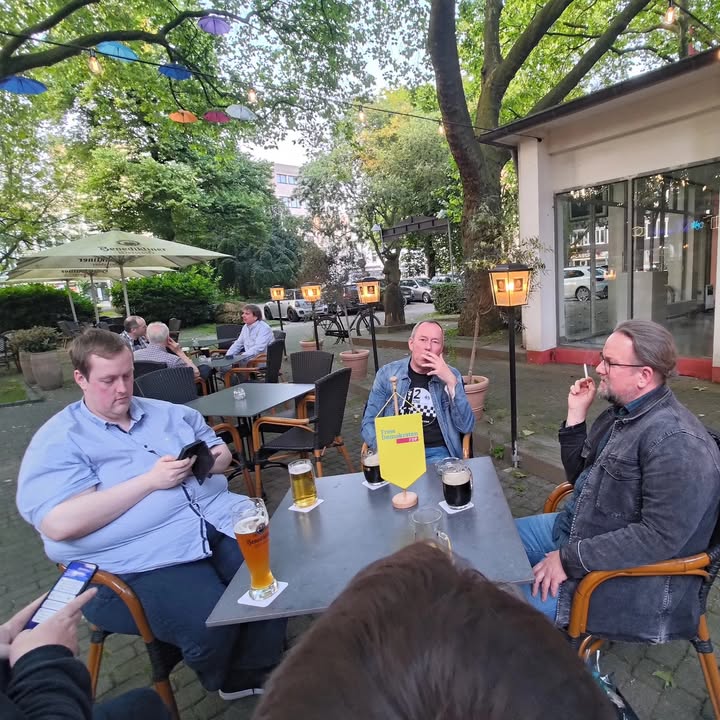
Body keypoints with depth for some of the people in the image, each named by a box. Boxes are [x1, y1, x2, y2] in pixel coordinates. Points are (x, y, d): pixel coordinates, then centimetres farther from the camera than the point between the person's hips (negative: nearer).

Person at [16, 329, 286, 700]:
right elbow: (59, 525, -16)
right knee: (212, 623, -24)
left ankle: (251, 676, 10)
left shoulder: (169, 413, 14)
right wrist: (150, 480, -18)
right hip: (139, 562, -5)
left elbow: (221, 453, 19)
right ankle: (224, 682, 12)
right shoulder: (57, 442, -2)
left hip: (219, 518, 5)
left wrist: (211, 458, -7)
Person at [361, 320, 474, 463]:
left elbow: (466, 427, -4)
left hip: (436, 452, 0)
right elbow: (369, 423, 4)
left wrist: (452, 382, -14)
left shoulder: (450, 375, 4)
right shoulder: (387, 373, 2)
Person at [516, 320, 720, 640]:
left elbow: (659, 537, -29)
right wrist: (576, 415, -2)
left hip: (630, 573, -9)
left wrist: (571, 559, -25)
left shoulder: (676, 442, -27)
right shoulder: (620, 413, 3)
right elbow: (580, 477, 10)